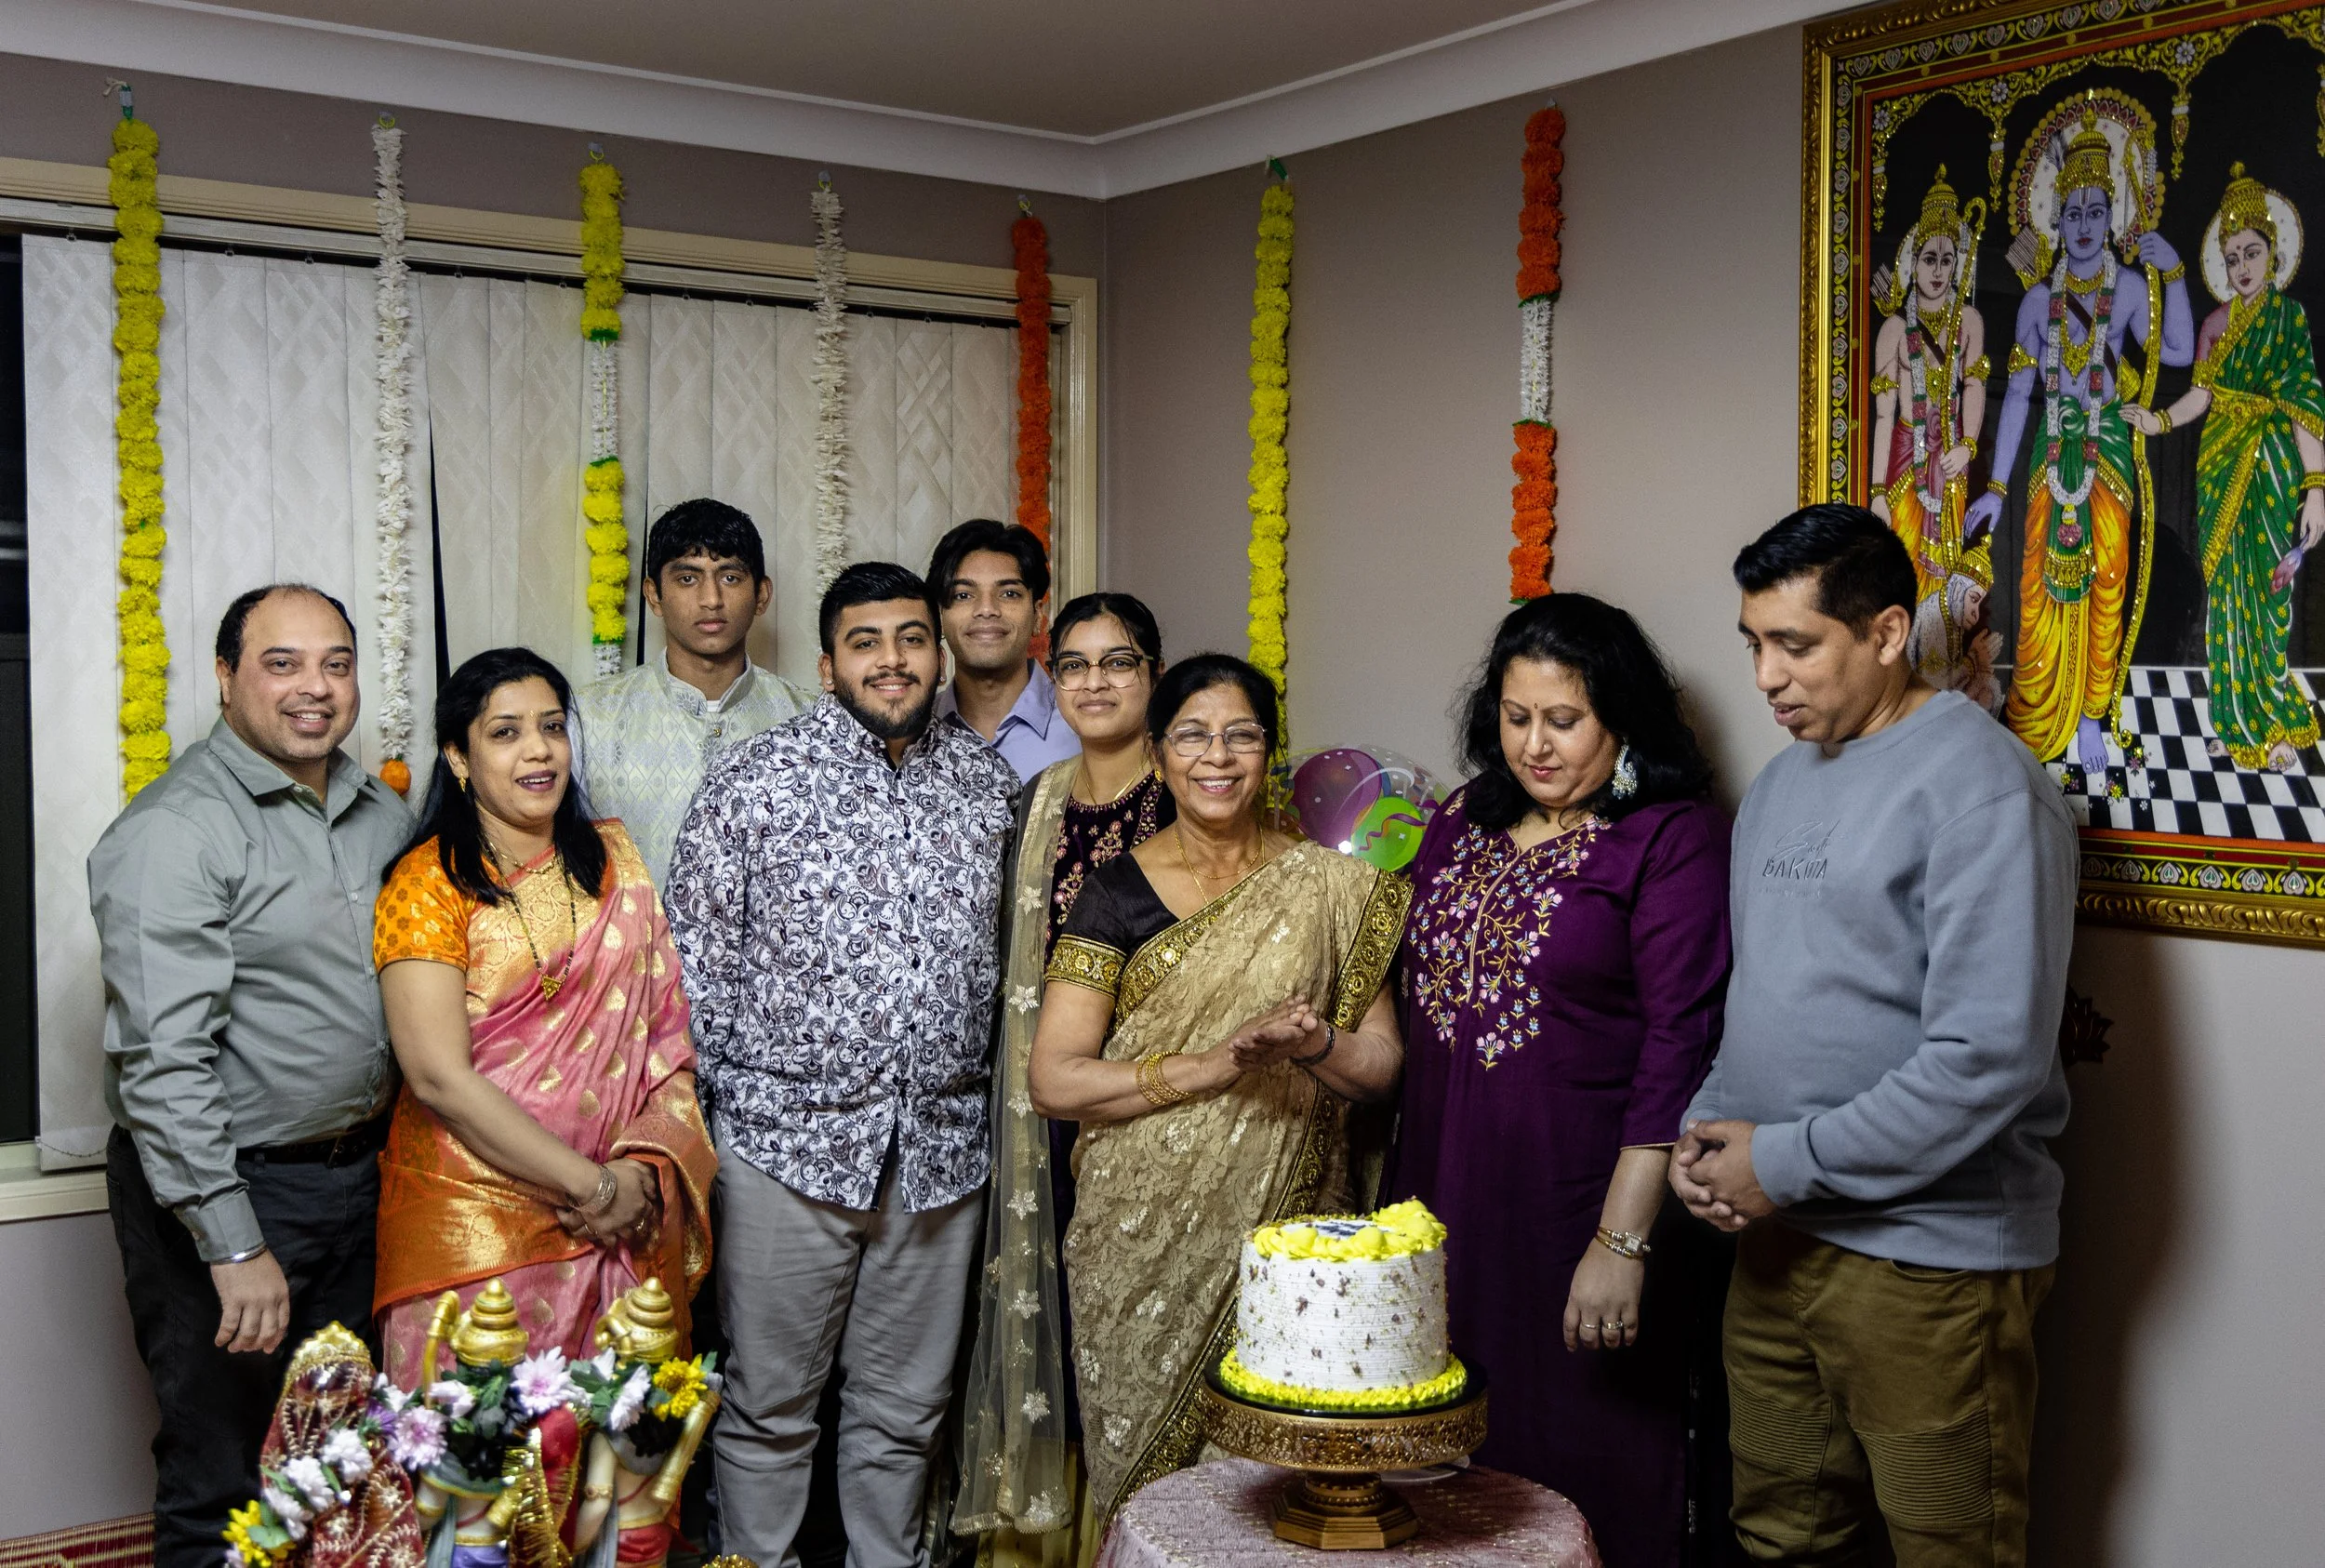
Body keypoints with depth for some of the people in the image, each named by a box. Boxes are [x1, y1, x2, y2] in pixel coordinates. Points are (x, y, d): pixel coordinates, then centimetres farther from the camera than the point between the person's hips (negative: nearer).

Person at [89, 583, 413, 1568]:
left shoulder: (382, 813, 8)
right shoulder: (174, 831, -16)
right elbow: (163, 1061, -21)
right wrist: (235, 1244, -22)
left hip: (359, 1176, 7)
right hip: (228, 1189, -7)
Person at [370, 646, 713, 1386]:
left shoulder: (614, 859, 9)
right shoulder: (429, 884, -7)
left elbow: (667, 1026, 7)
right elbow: (440, 1077, -14)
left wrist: (648, 1166, -8)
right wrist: (591, 1185, -14)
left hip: (623, 1224, 4)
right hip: (477, 1224, -4)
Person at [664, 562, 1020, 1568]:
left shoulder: (989, 782, 7)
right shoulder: (752, 780, -5)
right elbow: (697, 958, -2)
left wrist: (981, 1087, 10)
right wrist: (732, 1091, -3)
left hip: (941, 1145, 3)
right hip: (788, 1141, -3)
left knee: (906, 1406, 15)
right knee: (769, 1404, 9)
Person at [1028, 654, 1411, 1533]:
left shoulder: (1328, 890, 4)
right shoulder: (1117, 891, 0)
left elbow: (1381, 1066, 7)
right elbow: (1054, 1079, -6)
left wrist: (1314, 1042, -15)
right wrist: (1212, 1064, -16)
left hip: (1287, 1226, 1)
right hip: (1147, 1232, -1)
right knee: (1145, 1465, 5)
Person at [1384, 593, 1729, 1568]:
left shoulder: (1672, 839, -9)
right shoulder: (1462, 823, 11)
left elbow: (1678, 1048, -14)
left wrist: (1622, 1243, -19)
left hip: (1576, 1208, -6)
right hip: (1438, 1200, 6)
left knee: (1575, 1481, 5)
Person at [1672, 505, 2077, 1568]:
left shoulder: (1979, 783, -14)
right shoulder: (1782, 779, 13)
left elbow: (1989, 1056, -21)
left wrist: (1788, 1160, -16)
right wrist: (1707, 1127, 4)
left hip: (1928, 1259, -7)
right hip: (1772, 1238, 7)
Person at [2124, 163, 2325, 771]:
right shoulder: (2217, 323, 10)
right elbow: (2203, 393, 6)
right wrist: (2160, 421, -14)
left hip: (2273, 466, -4)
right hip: (2221, 467, 4)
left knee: (2267, 590, -4)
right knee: (2227, 587, 3)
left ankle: (2273, 723, 9)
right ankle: (2238, 723, 11)